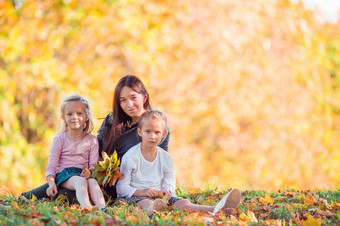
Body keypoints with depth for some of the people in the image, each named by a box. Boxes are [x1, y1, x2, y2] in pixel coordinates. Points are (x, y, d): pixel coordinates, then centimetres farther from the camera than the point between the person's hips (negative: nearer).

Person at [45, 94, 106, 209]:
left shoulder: (91, 140, 11)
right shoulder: (60, 140, 6)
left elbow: (94, 165, 6)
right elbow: (51, 166, 1)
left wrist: (89, 171, -20)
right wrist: (51, 183, -18)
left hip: (83, 174, 3)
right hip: (64, 175, -2)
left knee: (93, 182, -33)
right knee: (81, 181, -36)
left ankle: (102, 208, -55)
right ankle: (86, 207, -62)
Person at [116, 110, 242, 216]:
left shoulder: (166, 158, 8)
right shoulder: (130, 156, -6)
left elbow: (169, 185, 10)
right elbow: (122, 188, -6)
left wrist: (166, 192, -16)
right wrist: (143, 192, -22)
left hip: (159, 196, 4)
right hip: (136, 196, -4)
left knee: (183, 203, -22)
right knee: (146, 203, -41)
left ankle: (215, 210, -49)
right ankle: (152, 210, -80)